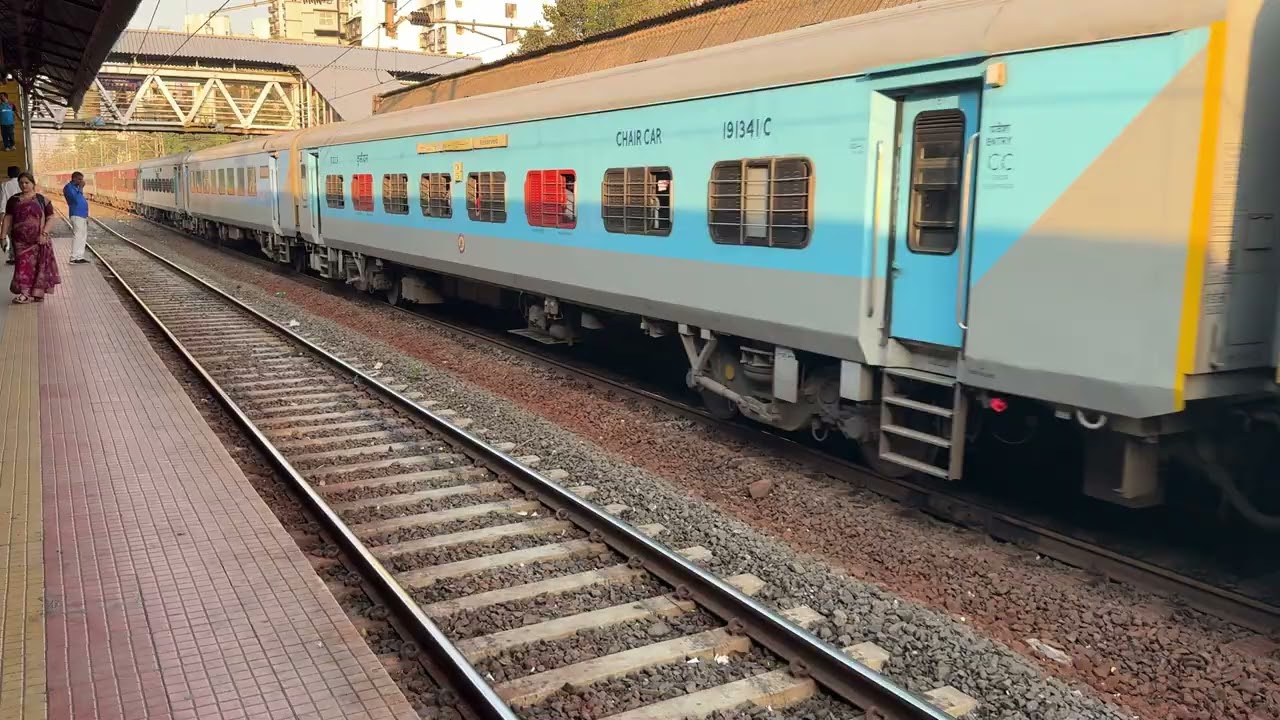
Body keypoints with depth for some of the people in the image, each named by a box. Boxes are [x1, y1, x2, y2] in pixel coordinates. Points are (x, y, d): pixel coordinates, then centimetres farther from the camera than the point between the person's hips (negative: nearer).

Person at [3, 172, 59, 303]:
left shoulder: (41, 199, 1)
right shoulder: (14, 200, 8)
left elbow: (50, 217, -2)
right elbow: (8, 218, 8)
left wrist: (44, 233, -13)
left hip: (38, 240, -2)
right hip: (20, 240, 2)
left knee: (38, 266, 2)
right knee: (23, 265, -3)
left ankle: (38, 292, 11)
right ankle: (25, 293, -5)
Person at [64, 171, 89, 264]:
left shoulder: (76, 187, 17)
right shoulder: (68, 187, -10)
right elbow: (76, 200, -22)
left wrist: (86, 215, 21)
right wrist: (81, 188, -17)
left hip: (83, 215, 10)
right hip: (77, 215, -10)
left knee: (83, 237, 11)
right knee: (77, 236, -11)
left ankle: (79, 257, 16)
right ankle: (74, 258, -11)